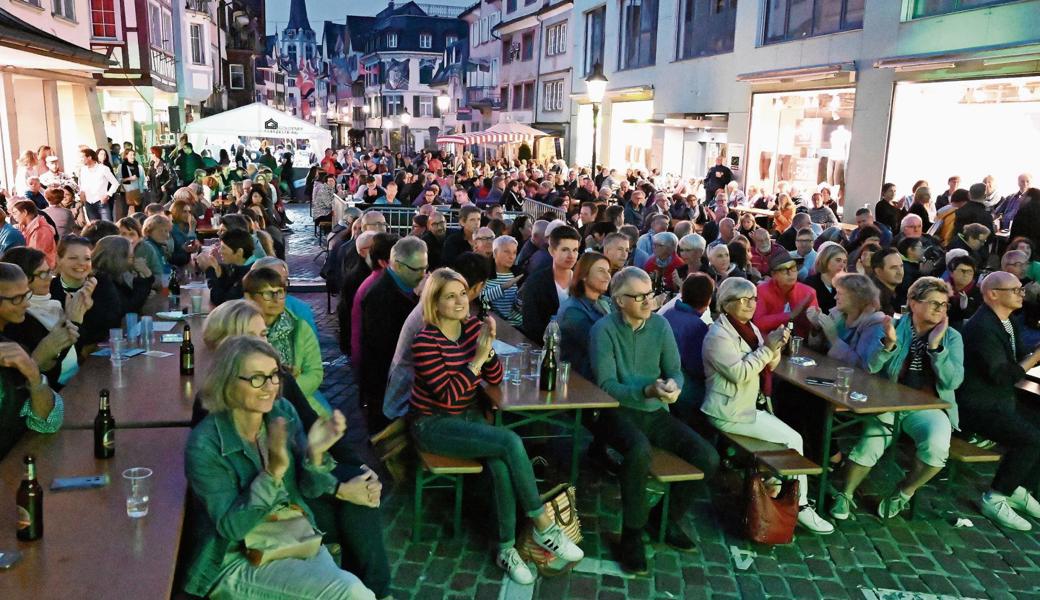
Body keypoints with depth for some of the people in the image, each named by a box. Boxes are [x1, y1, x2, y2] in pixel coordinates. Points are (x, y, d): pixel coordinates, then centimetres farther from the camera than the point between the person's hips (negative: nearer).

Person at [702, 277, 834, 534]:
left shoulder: (750, 328, 10)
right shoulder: (718, 335, -17)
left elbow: (768, 365, 14)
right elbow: (740, 373, -25)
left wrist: (775, 348, -7)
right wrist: (768, 347, -21)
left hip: (749, 407, 8)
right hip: (730, 413, -8)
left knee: (793, 439, -2)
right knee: (792, 440, -9)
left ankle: (800, 504, 7)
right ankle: (800, 507, 3)